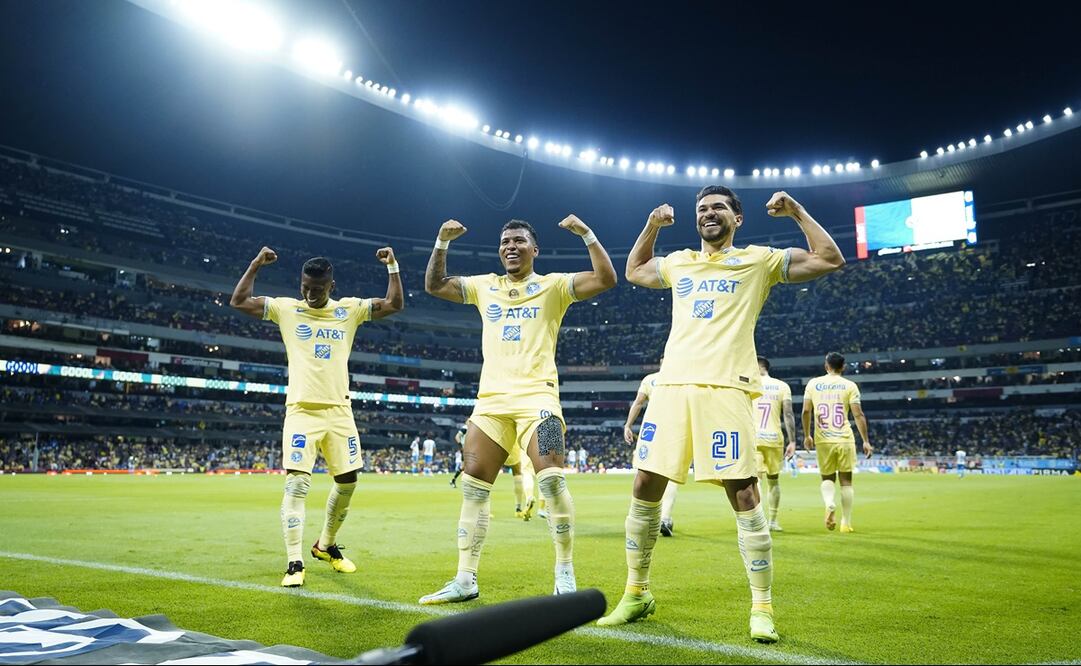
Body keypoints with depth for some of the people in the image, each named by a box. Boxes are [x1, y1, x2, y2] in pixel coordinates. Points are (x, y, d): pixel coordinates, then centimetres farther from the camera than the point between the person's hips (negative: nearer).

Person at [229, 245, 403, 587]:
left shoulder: (349, 309, 7)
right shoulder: (286, 308, 3)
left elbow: (395, 304, 6)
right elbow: (238, 301, 0)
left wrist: (392, 266, -1)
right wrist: (256, 264, -5)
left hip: (339, 411, 3)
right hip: (301, 411, -3)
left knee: (348, 482, 9)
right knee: (297, 484, -14)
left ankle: (326, 545, 31)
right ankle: (294, 563, -8)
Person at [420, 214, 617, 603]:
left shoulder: (553, 285, 5)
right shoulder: (484, 286, 18)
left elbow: (605, 280, -6)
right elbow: (434, 285, 18)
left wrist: (586, 234, -13)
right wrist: (443, 242, 7)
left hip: (536, 396, -4)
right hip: (490, 400, 5)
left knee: (551, 479, -18)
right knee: (472, 486, 3)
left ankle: (565, 575, -4)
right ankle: (465, 581, 11)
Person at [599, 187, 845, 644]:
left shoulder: (759, 260, 10)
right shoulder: (679, 262, 23)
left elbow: (830, 260, 7)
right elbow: (634, 271, 40)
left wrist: (797, 212, 5)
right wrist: (652, 225, 29)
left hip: (725, 389, -4)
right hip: (671, 385, 5)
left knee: (743, 495, -8)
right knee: (645, 488, 3)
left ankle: (762, 608, 6)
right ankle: (637, 594, 19)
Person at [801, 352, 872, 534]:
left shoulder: (813, 383, 5)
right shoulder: (850, 385, 1)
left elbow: (806, 411, 1)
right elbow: (858, 414, -4)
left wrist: (806, 435, 12)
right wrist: (866, 441, 0)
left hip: (822, 440, 1)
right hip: (844, 439, -1)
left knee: (827, 478, 15)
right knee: (846, 480, 10)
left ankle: (829, 505, -15)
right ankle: (846, 523, 12)